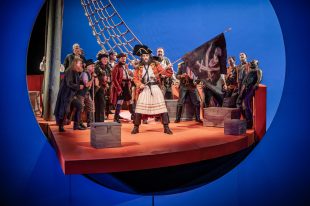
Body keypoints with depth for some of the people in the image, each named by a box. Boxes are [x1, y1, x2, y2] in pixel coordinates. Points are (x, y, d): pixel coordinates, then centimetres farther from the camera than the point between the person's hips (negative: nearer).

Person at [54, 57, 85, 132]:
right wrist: (79, 87, -14)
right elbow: (69, 83, -22)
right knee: (64, 110, -5)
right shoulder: (70, 71, -15)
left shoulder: (76, 73, 12)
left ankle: (76, 125, 14)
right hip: (66, 94, -10)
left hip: (72, 94, 10)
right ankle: (60, 127, 9)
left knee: (79, 106, 10)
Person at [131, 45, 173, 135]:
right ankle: (136, 127, 11)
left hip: (155, 87, -1)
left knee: (162, 106, -5)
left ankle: (166, 127, 2)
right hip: (144, 88, 1)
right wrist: (139, 84, -12)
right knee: (139, 107, -1)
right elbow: (135, 77, 6)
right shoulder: (139, 67, 7)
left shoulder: (155, 64, 4)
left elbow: (167, 73, 1)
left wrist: (168, 69, -20)